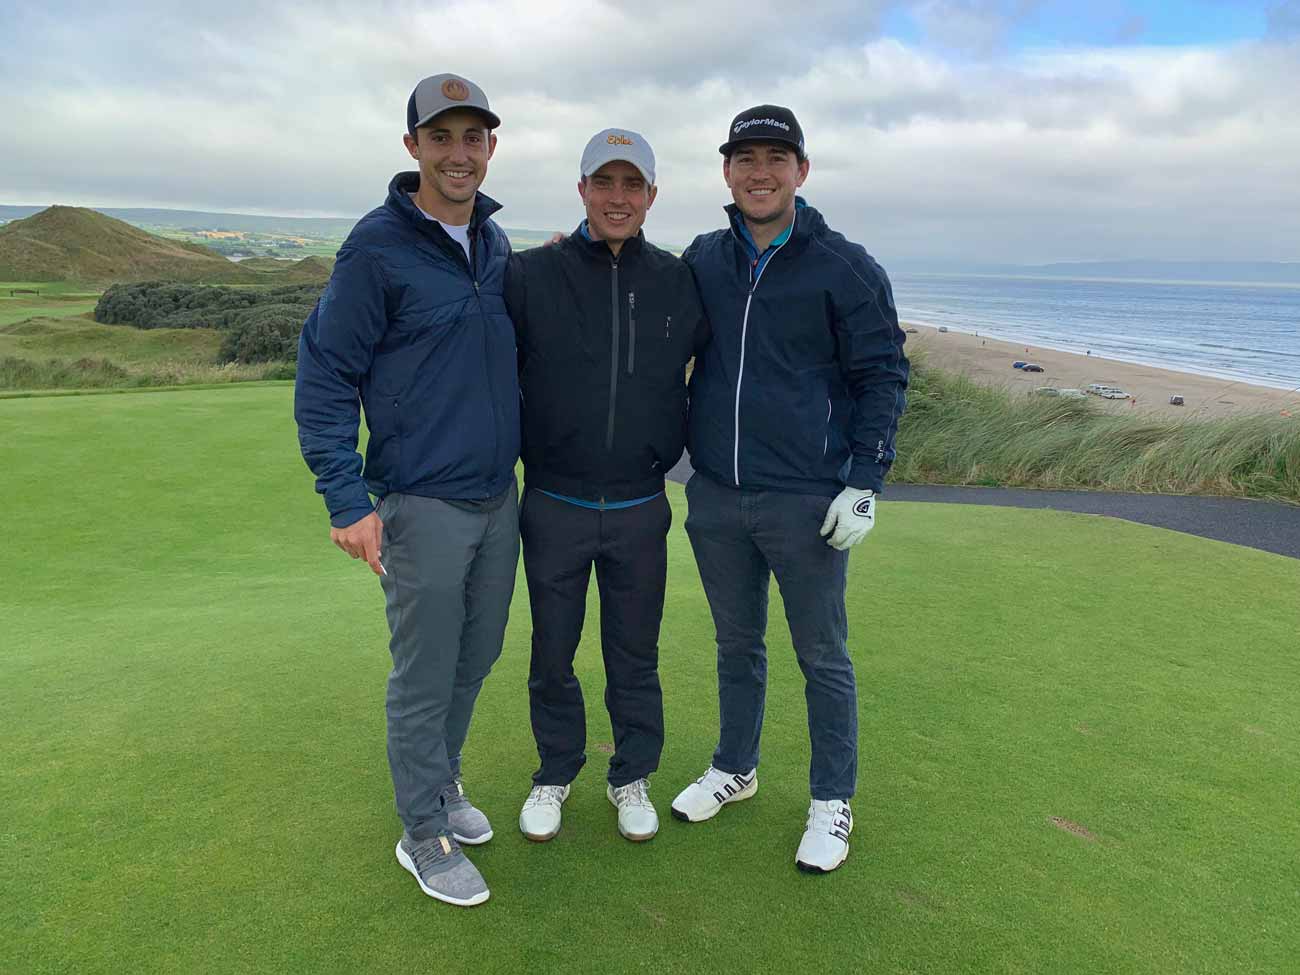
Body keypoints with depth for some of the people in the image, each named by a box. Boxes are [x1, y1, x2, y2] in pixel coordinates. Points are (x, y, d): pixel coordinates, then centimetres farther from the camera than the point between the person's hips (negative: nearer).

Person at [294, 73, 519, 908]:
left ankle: (444, 783, 39)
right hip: (423, 506, -6)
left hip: (498, 497, 7)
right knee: (426, 676, 5)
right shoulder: (377, 249, -12)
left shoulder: (497, 244, 8)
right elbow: (324, 380, -12)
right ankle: (425, 832, 24)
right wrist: (349, 502, -17)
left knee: (477, 657, 18)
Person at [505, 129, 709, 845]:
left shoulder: (679, 282, 1)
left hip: (641, 509, 1)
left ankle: (632, 778, 33)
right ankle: (556, 774, 34)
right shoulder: (531, 275, -5)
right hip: (553, 508, -1)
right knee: (552, 653, 12)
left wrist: (685, 442, 10)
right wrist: (513, 451, -2)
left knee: (635, 655, 13)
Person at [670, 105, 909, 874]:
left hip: (807, 503, -4)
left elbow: (883, 377, -3)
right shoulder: (703, 260, 7)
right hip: (715, 497, 4)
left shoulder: (845, 268, -5)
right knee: (737, 645, 19)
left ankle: (832, 802, 24)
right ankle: (735, 768, 38)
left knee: (823, 658, 8)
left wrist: (865, 484, -11)